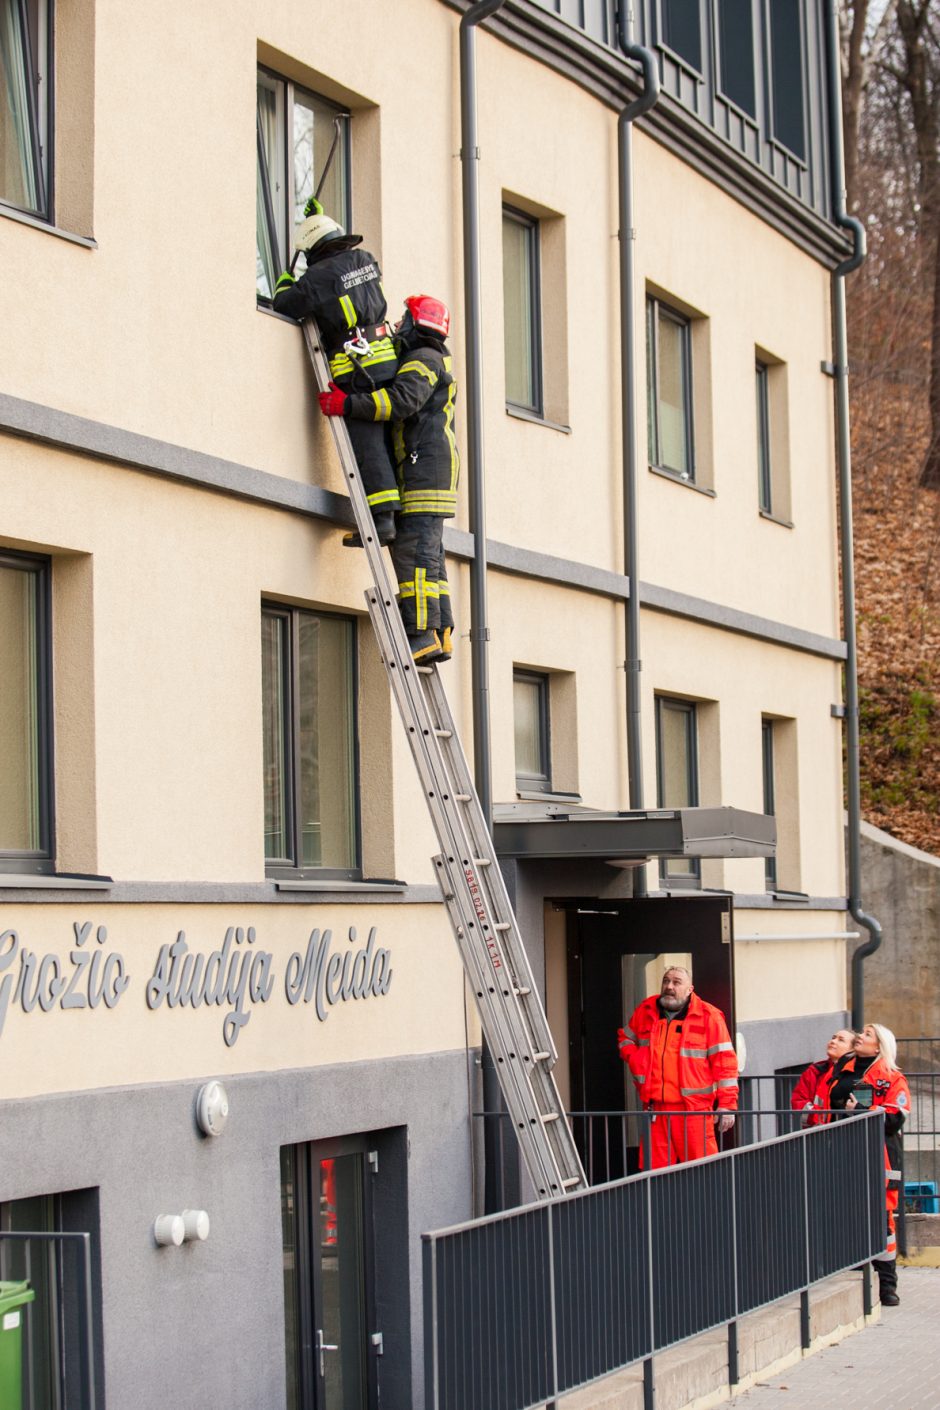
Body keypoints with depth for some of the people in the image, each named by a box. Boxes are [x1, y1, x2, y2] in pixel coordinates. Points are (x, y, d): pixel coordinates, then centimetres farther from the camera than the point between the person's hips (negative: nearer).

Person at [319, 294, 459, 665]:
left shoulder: (422, 359, -5)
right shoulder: (438, 359, 28)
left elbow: (402, 399, -22)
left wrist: (347, 405, -21)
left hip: (423, 467, -10)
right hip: (430, 472, 10)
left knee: (413, 550, -16)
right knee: (428, 553, 7)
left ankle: (423, 632, -23)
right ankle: (441, 633, 3)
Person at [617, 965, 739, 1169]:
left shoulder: (709, 1017, -1)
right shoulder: (646, 1011, 12)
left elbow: (724, 1062, -3)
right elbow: (625, 1038, 31)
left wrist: (727, 1105, -8)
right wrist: (635, 1061, 10)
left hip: (694, 1109, -4)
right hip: (655, 1109, 4)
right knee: (654, 1171, 4)